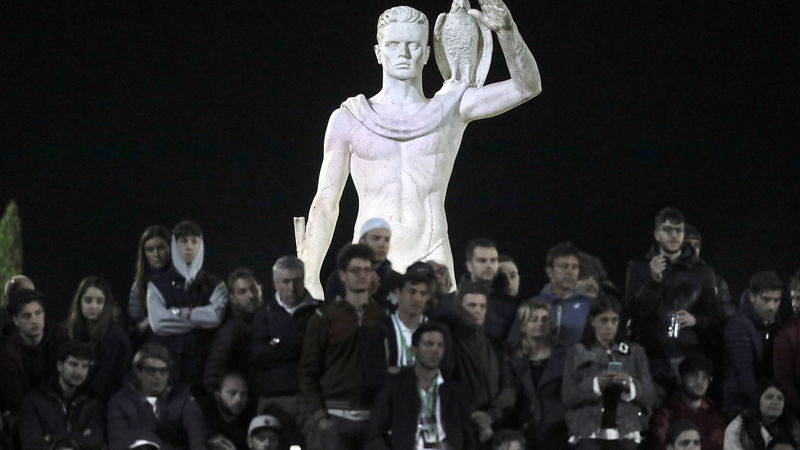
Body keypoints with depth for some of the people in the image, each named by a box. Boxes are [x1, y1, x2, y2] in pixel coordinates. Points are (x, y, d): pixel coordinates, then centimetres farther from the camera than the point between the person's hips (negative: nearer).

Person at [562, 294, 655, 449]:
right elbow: (567, 397, 1)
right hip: (589, 435, -1)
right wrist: (595, 384, -14)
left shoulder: (634, 353, 13)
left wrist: (631, 385, -11)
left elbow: (649, 397, 9)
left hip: (625, 433, 1)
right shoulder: (577, 353, 9)